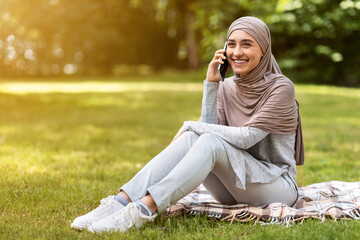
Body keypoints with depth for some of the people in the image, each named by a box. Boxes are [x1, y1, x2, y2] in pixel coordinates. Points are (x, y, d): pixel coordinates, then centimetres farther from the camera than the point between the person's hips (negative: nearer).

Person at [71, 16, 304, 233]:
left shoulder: (281, 88, -13)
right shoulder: (227, 88, 5)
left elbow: (245, 137, -21)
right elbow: (209, 128, -7)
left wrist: (190, 126, -14)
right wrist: (211, 84, -13)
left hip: (278, 187, -5)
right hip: (236, 186, 5)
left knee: (211, 143, -31)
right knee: (191, 138, -22)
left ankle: (144, 209, -42)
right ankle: (122, 201, -33)